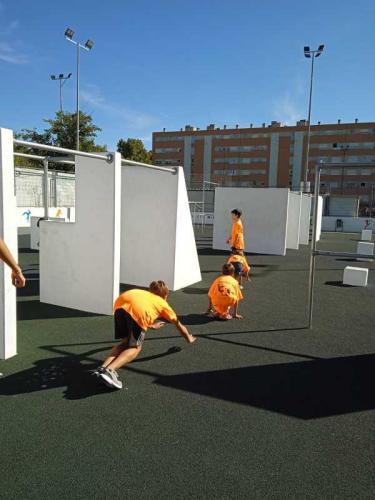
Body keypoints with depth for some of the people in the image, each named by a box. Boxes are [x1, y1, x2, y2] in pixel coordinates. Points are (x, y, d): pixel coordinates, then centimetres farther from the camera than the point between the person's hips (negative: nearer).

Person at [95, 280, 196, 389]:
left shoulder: (144, 294, 46)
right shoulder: (163, 303, 36)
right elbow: (179, 325, 48)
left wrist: (151, 325, 83)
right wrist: (189, 338, 65)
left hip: (120, 303, 5)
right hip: (137, 309, -5)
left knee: (126, 342, 22)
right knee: (135, 347, 8)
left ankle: (103, 368, 5)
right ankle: (109, 370, -12)